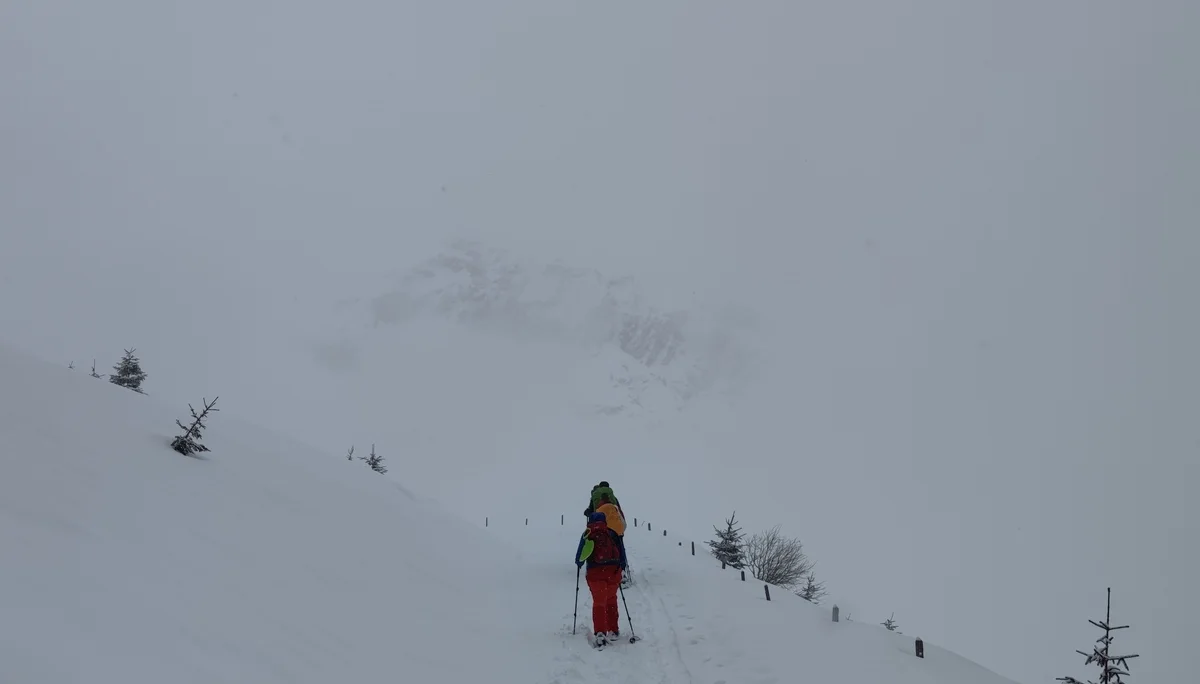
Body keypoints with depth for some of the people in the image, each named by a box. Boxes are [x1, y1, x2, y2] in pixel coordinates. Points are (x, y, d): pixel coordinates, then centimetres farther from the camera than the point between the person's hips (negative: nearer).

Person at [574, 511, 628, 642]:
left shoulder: (587, 534, 4)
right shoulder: (612, 533, 8)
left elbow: (580, 554, 6)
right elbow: (622, 551, 8)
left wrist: (579, 562, 27)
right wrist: (622, 567, 21)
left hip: (595, 572, -1)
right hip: (613, 570, 1)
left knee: (598, 602, 7)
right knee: (611, 601, 19)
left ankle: (599, 632, -8)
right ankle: (613, 631, 20)